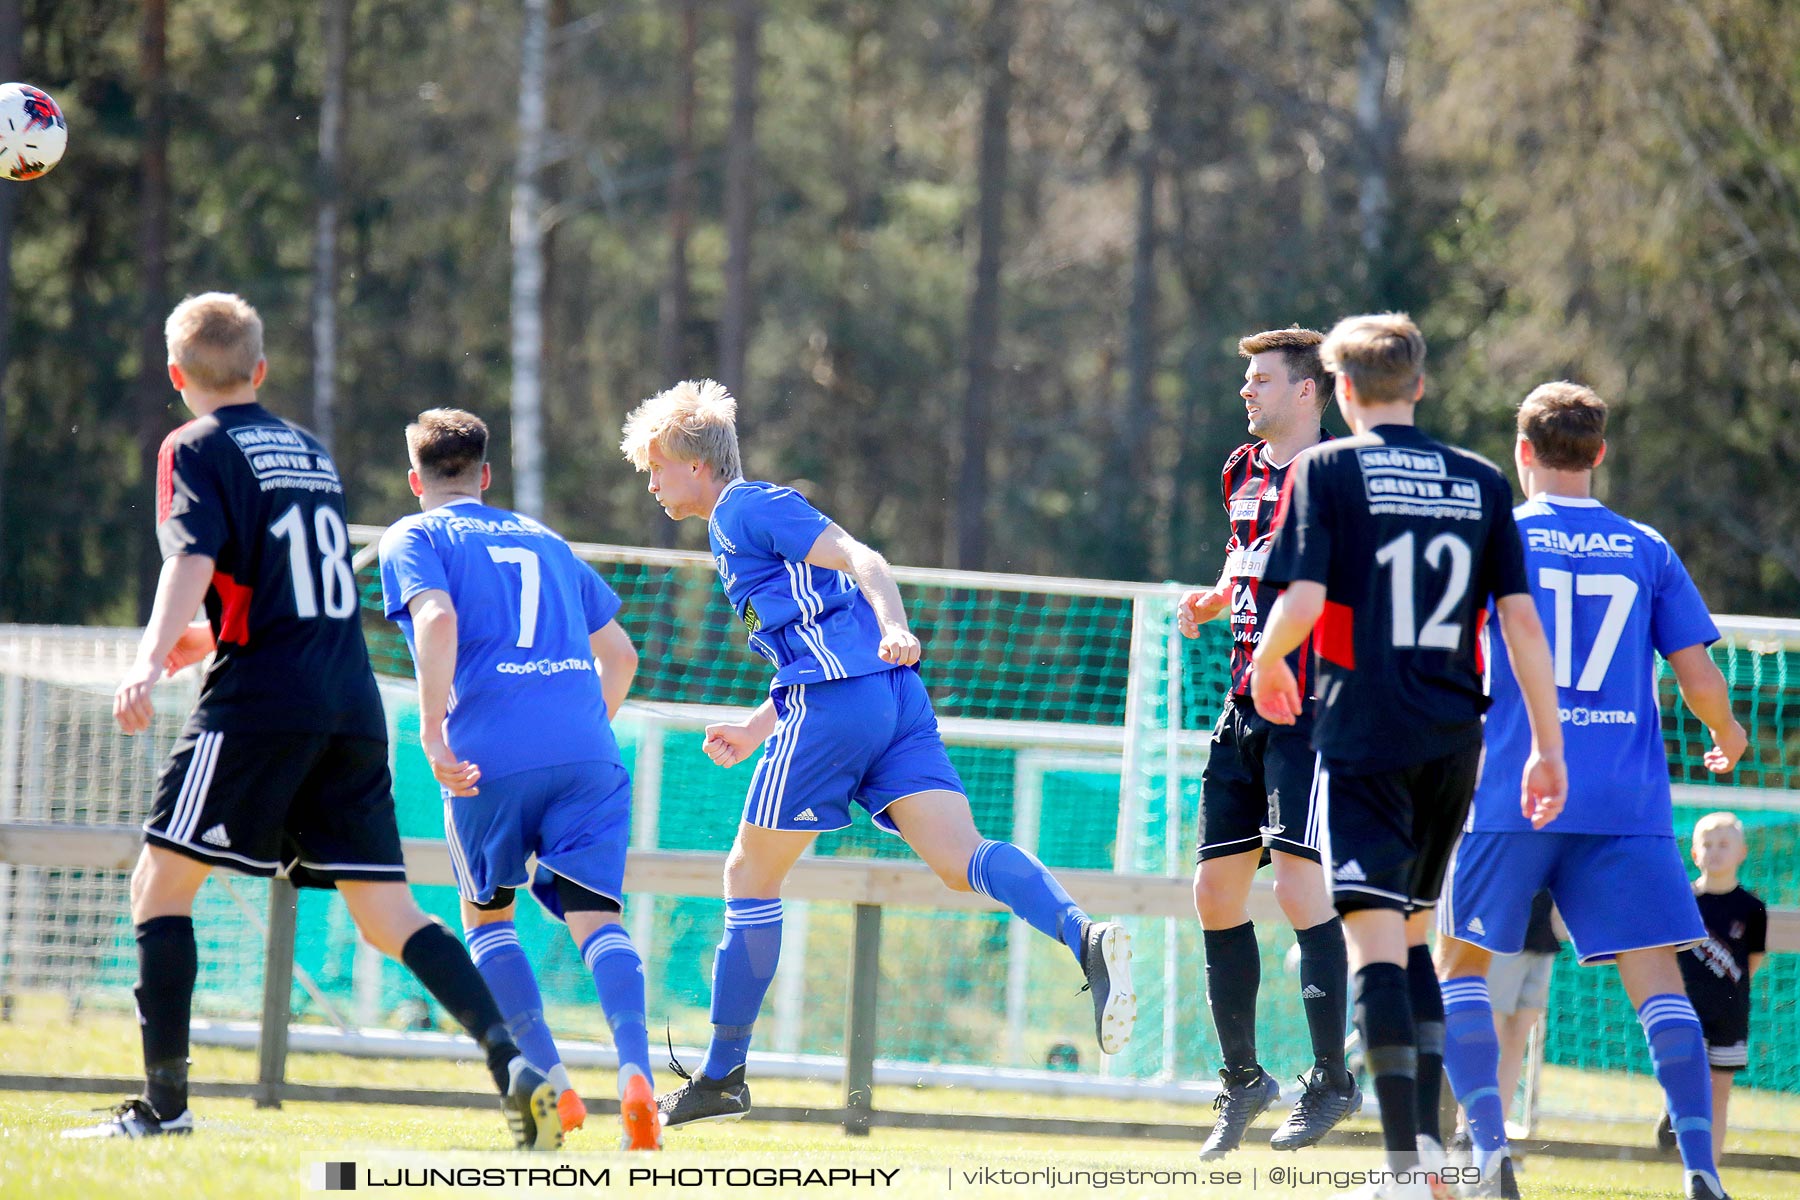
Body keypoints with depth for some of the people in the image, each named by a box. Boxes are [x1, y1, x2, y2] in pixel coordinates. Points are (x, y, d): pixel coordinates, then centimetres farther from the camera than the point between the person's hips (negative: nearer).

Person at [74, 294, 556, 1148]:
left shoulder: (198, 450, 2)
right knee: (387, 914, 5)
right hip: (352, 707, 6)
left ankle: (164, 1100, -3)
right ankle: (511, 1061, -14)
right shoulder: (311, 451, 22)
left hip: (260, 700, -6)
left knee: (161, 883, 3)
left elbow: (192, 559, -17)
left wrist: (151, 660, -30)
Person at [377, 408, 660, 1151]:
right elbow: (619, 653, 28)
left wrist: (433, 734, -14)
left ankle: (551, 1086, 5)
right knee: (596, 918, -4)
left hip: (493, 755, -3)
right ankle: (635, 1072, -30)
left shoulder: (414, 539, 11)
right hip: (589, 753, 3)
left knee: (487, 917, 17)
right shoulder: (543, 540, 27)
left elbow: (438, 618, -11)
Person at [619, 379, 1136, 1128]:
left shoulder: (744, 508, 2)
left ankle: (722, 1075, 12)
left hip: (837, 702, -8)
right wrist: (755, 730, 36)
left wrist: (894, 629, -30)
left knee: (751, 877, 6)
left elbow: (861, 560, -13)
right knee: (961, 858, -11)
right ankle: (1084, 937, -39)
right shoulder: (735, 526, 31)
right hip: (895, 701, 8)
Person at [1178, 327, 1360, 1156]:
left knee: (1297, 883, -15)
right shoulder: (1242, 473, 15)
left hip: (1311, 707, -8)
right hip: (1245, 707, 8)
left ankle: (1332, 1080, -6)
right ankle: (1242, 1080, 19)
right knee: (1216, 888, 7)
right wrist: (1211, 601, 10)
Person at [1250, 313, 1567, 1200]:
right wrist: (1548, 747, 9)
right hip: (1454, 743, 4)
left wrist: (1266, 663, 10)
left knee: (1374, 932, -9)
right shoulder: (1480, 484, 9)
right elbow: (1521, 620, 5)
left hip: (1362, 734, -4)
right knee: (1413, 935, 19)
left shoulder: (1326, 470, -2)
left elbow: (1301, 603, -11)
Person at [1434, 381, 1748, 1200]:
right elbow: (1700, 681, 4)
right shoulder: (1648, 552, 7)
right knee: (1657, 978, -2)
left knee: (1460, 963, 12)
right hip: (1627, 806, 2)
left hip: (1513, 794, -1)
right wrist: (1728, 735, 25)